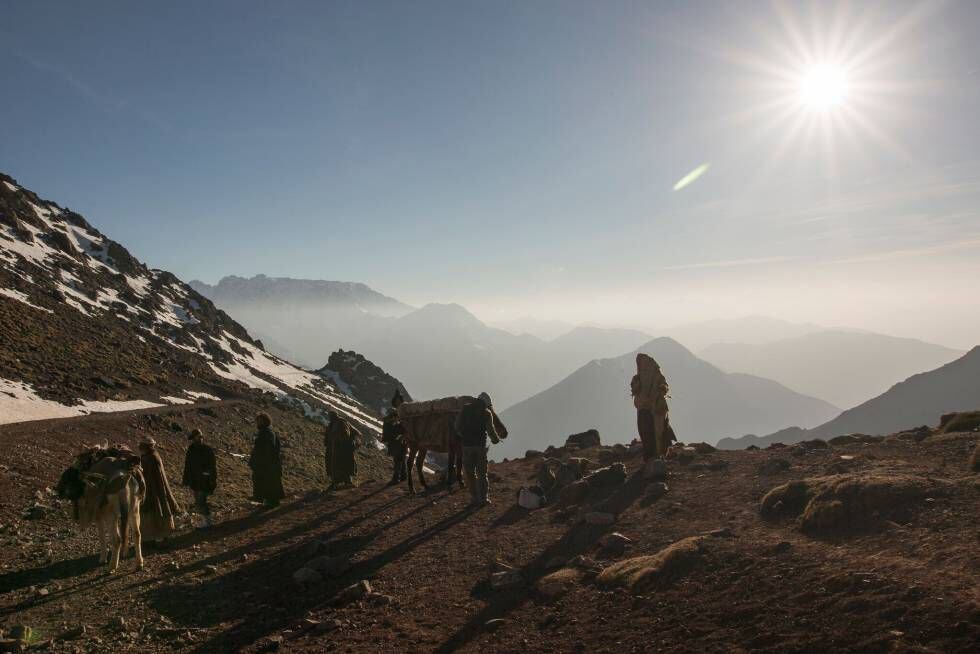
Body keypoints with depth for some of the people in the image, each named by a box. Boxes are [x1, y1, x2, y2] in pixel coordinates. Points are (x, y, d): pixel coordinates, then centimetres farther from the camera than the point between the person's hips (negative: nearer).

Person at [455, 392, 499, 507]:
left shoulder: (465, 408, 2)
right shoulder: (487, 413, -4)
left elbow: (457, 426, 4)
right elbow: (490, 430, -7)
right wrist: (496, 440, 11)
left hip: (467, 445, 0)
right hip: (481, 446, 0)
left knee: (470, 473, 7)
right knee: (482, 473, 13)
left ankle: (475, 499, 5)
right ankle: (484, 498, 15)